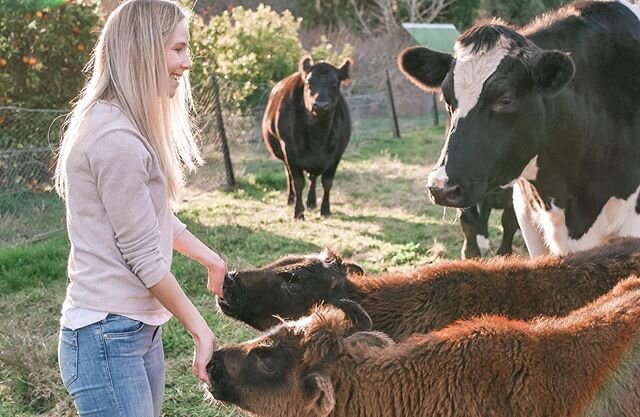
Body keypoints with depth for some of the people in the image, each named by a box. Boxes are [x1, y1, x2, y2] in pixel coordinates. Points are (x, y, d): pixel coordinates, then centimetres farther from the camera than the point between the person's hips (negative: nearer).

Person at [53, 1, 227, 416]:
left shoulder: (128, 125, 11)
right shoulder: (116, 138, -20)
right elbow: (144, 257, -17)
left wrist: (213, 261, 22)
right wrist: (201, 331, -9)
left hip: (140, 328, 10)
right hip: (108, 335, -10)